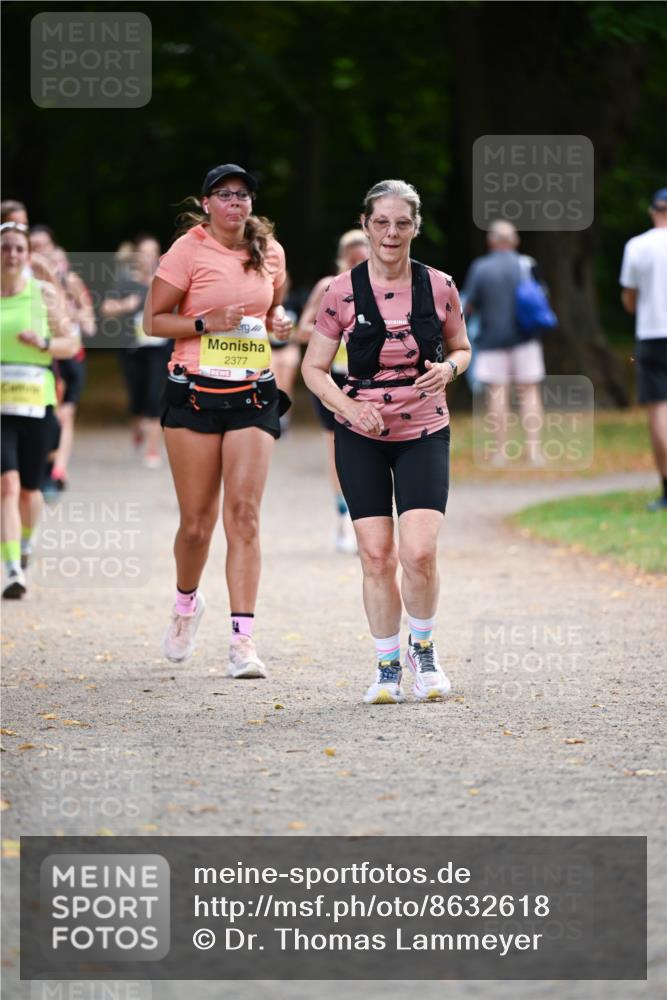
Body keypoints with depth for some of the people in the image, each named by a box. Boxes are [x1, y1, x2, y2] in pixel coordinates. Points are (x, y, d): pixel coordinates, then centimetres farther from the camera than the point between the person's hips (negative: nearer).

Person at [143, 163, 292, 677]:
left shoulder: (269, 251, 8)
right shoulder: (188, 251, -5)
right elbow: (154, 320, -2)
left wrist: (280, 321, 3)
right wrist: (206, 322, -16)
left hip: (253, 394, 2)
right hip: (195, 391, -2)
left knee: (244, 514, -9)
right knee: (197, 521, 2)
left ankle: (243, 639, -11)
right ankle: (187, 601, 33)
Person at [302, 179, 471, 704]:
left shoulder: (439, 287, -2)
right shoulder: (342, 292, -4)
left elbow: (462, 348, 13)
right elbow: (314, 369, 2)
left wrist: (448, 367, -11)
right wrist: (350, 406, -16)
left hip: (424, 433, 0)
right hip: (362, 437, 0)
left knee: (419, 552, -14)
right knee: (376, 555, -2)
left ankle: (423, 647, 12)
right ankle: (387, 666, 14)